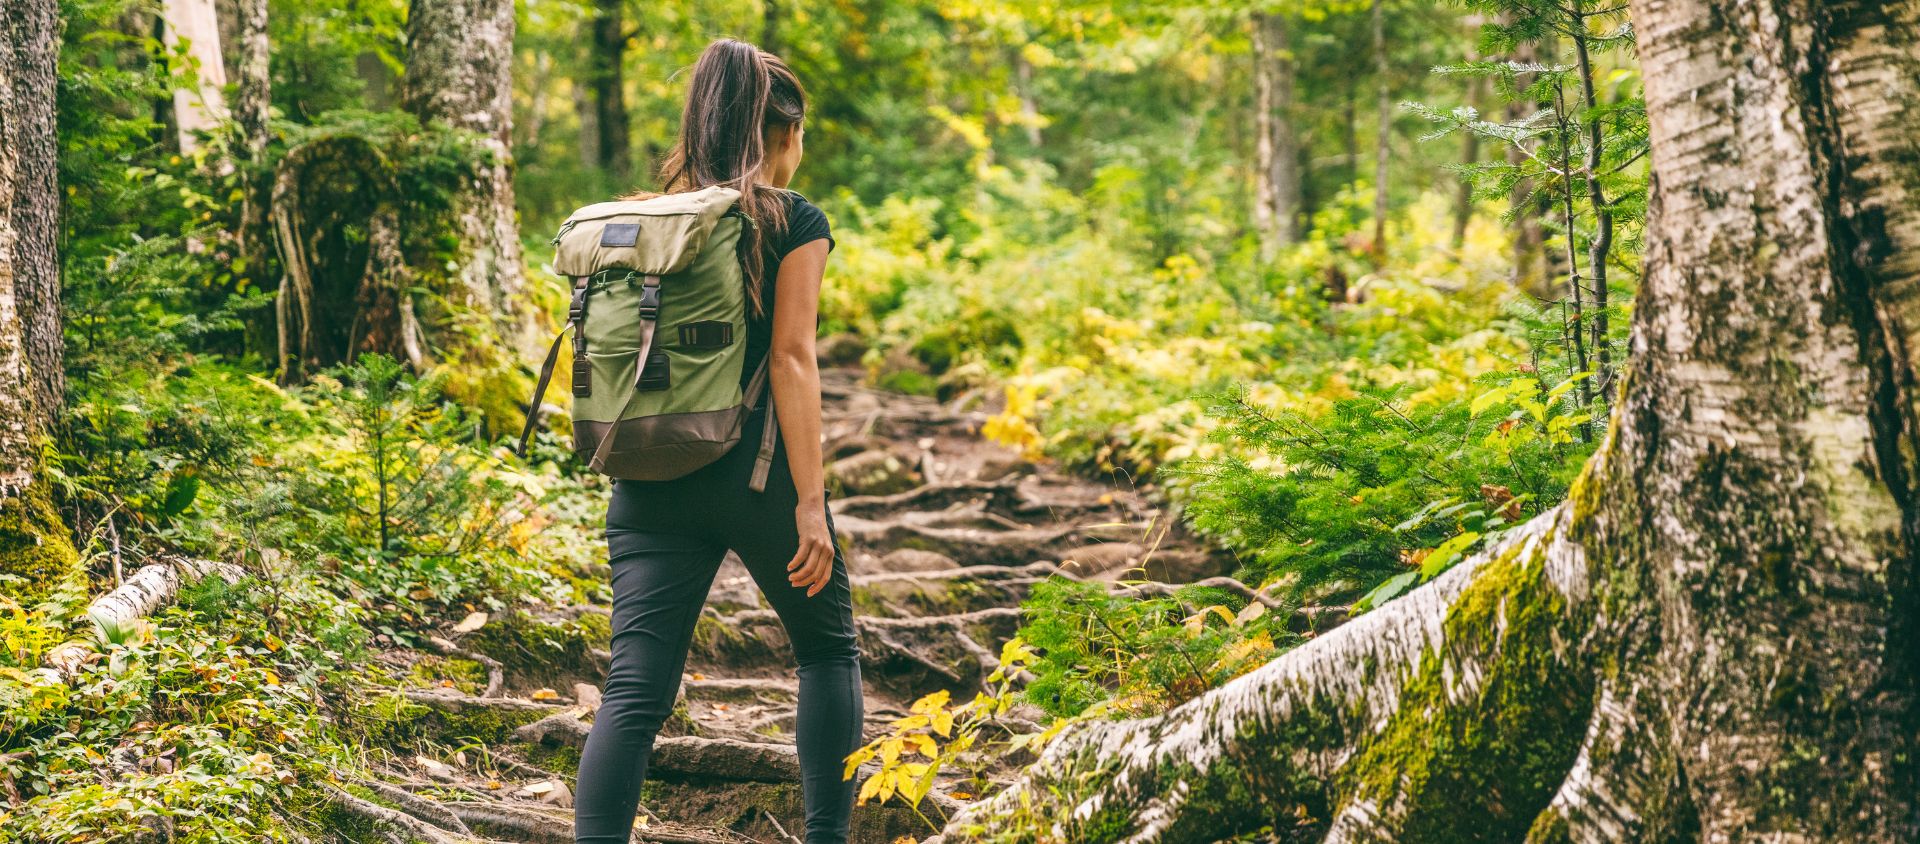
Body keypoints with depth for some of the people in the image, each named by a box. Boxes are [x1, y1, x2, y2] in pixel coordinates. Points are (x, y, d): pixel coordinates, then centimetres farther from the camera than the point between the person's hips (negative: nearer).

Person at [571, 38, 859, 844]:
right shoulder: (793, 221, -2)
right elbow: (791, 356, -10)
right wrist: (810, 500, -12)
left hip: (651, 480, 4)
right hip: (756, 473, -3)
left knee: (634, 689, 0)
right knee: (828, 649, 19)